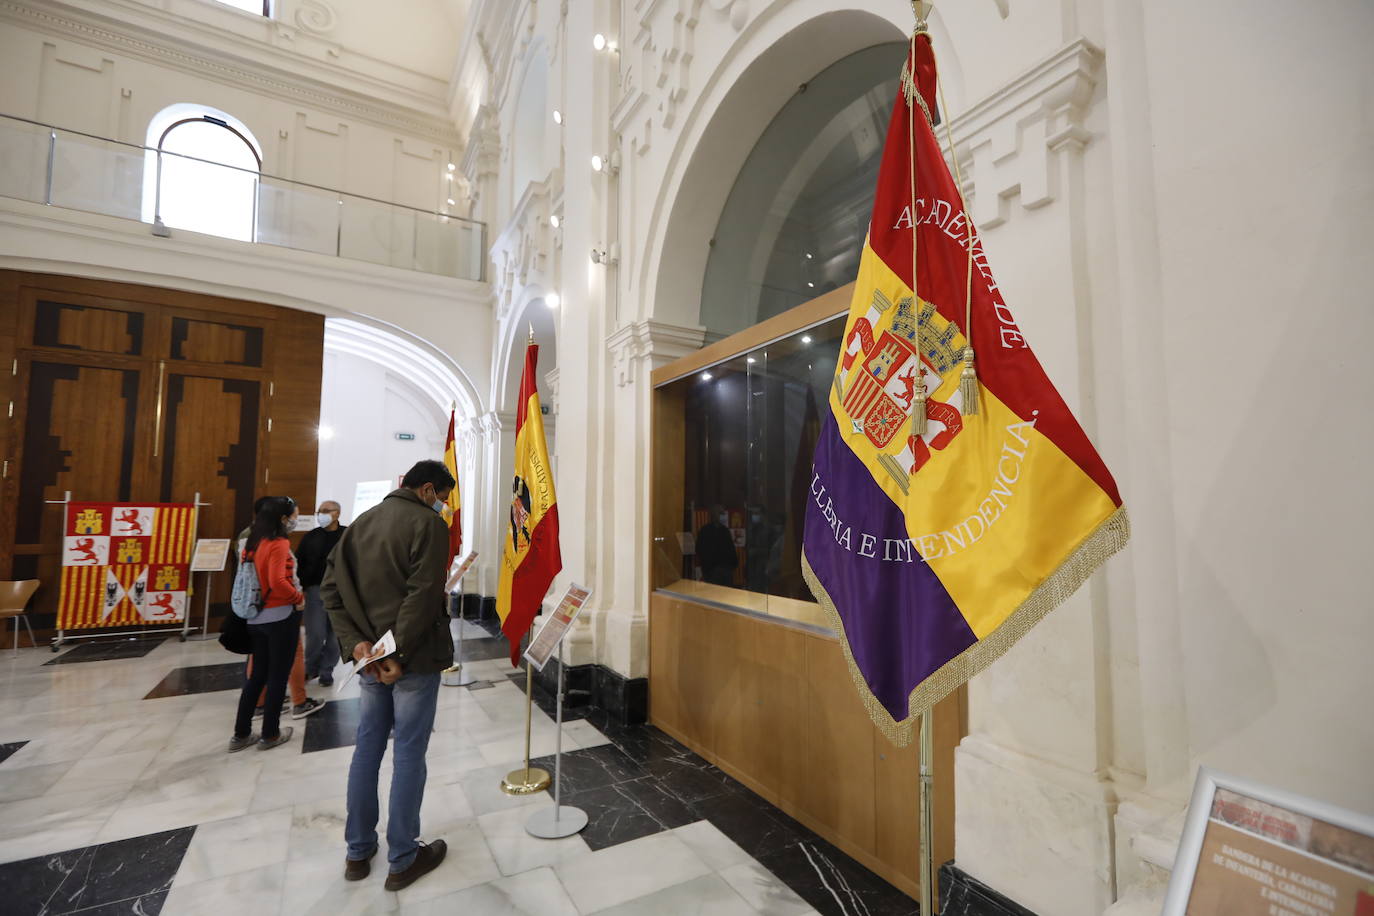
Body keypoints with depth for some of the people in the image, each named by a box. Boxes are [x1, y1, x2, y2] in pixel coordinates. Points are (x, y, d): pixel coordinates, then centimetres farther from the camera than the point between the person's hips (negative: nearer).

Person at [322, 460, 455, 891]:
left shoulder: (362, 521, 10)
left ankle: (358, 851, 32)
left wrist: (356, 641, -4)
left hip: (370, 656, 7)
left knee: (367, 748, 18)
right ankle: (403, 860, 20)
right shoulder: (427, 522, -13)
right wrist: (399, 654, -18)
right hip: (415, 658, -7)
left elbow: (331, 586, 5)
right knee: (408, 755, 5)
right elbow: (423, 596, -23)